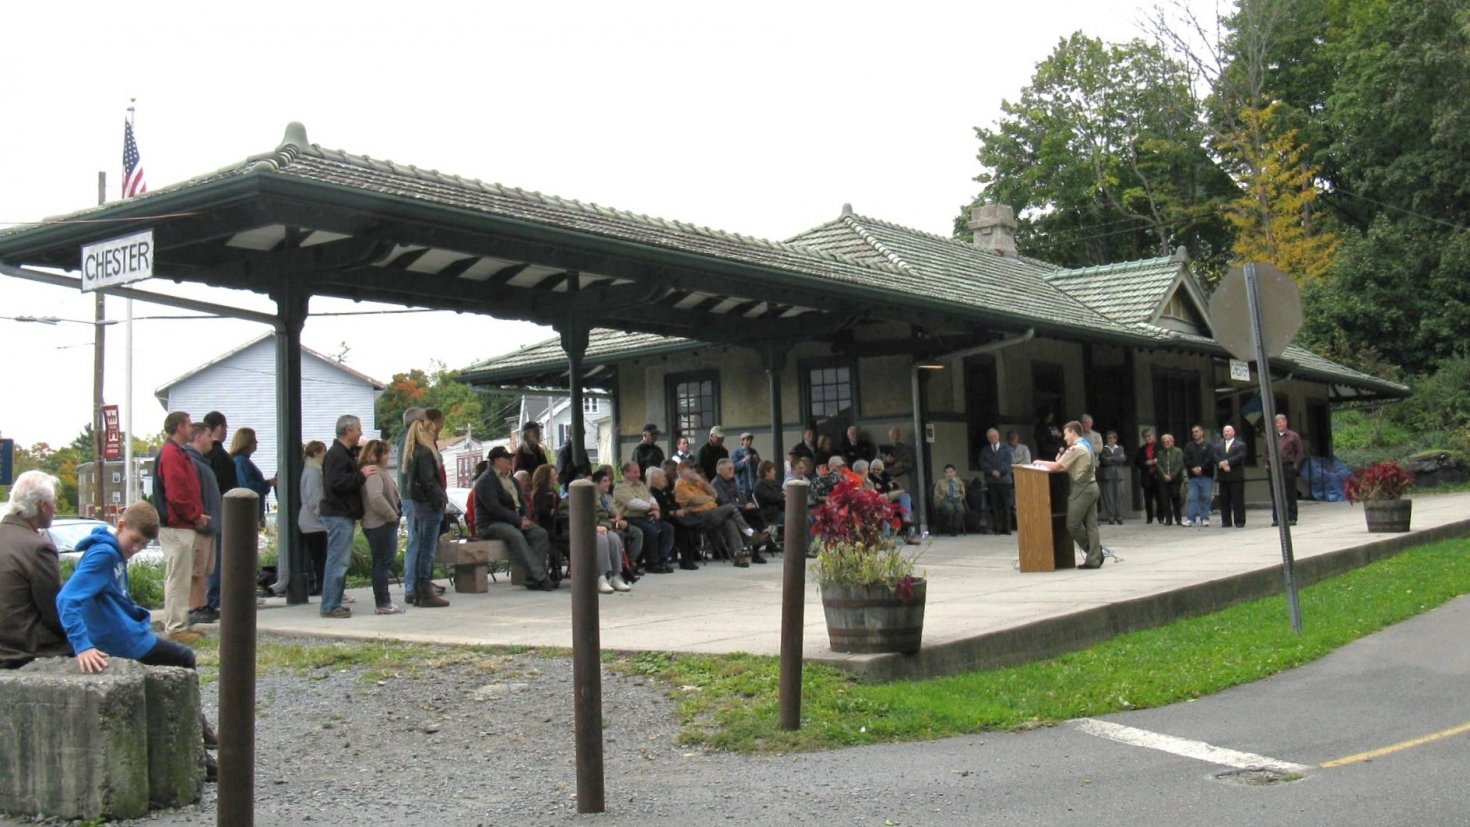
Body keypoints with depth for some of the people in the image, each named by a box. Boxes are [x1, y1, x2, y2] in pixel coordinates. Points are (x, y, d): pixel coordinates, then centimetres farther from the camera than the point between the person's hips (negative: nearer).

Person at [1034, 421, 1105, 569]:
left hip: (1082, 489, -9)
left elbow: (1056, 466, -11)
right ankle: (1094, 559, 5)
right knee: (1090, 524, 6)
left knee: (1073, 524, -2)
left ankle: (1094, 554, 5)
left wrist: (1041, 462, 3)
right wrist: (1059, 463, 7)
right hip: (1092, 487, 9)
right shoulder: (1087, 447, 18)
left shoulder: (1075, 449, -12)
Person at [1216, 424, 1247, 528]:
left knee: (1238, 500, -3)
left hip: (1236, 476, -3)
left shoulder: (1240, 445, 7)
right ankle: (1226, 521, 6)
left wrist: (1228, 462, -17)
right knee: (1224, 501, 2)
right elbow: (1215, 458, 3)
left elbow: (1240, 456, -9)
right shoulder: (1218, 446, 17)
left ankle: (1239, 521, 0)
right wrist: (1222, 464, -15)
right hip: (1223, 477, 3)